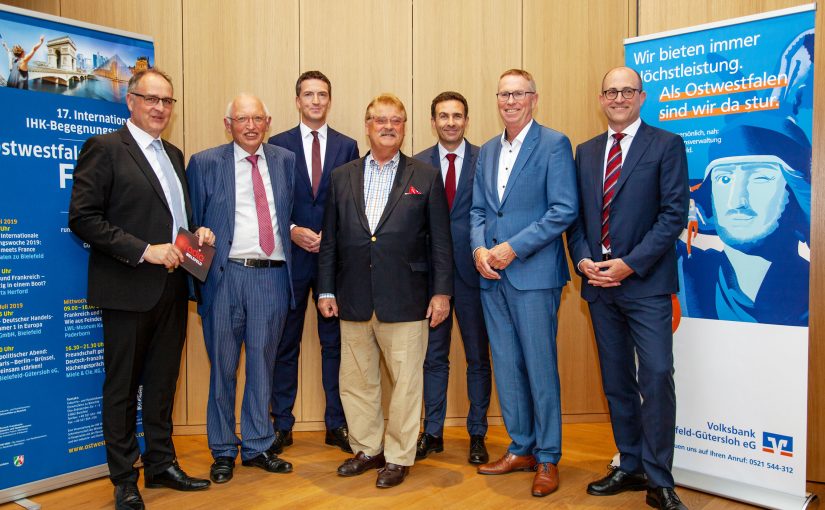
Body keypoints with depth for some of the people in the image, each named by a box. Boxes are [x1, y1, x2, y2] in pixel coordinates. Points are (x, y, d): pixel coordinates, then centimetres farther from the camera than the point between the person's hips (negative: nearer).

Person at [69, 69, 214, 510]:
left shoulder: (174, 155, 16)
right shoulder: (104, 149, -7)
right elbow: (83, 218, -14)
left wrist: (197, 233, 1)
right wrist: (144, 251, -19)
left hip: (172, 288, 7)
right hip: (128, 289, -6)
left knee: (163, 382, 15)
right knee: (123, 386, 6)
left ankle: (161, 465, 29)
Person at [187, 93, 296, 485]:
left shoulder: (285, 161, 10)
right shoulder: (205, 163, 3)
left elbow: (295, 212, 18)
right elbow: (192, 223, 2)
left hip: (272, 276, 2)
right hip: (225, 276, -2)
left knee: (262, 364, 11)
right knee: (223, 367, 8)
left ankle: (257, 447, 25)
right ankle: (223, 451, 23)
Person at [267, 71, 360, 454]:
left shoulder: (347, 146, 7)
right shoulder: (277, 145, 5)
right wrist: (292, 231, -12)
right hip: (291, 255, -1)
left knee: (335, 342, 7)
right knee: (285, 344, 7)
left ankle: (337, 424, 19)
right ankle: (282, 425, 19)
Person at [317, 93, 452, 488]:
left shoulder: (426, 177, 4)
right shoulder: (342, 177, 11)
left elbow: (440, 240, 2)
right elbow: (329, 239, 10)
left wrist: (442, 291, -3)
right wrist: (326, 290, 6)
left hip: (405, 300, -3)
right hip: (353, 300, 3)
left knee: (405, 381, 4)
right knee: (355, 381, 11)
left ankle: (398, 456, 20)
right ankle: (367, 449, 29)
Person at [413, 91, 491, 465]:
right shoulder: (417, 164, 6)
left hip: (472, 270, -1)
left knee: (478, 356, 8)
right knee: (434, 356, 11)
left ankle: (477, 435, 22)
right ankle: (433, 433, 23)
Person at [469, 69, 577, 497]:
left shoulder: (554, 144, -4)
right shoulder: (487, 151, 16)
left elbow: (564, 210, -12)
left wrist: (513, 248, -16)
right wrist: (479, 249, -3)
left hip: (533, 273, -6)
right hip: (492, 274, 6)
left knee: (540, 367, 1)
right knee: (506, 366, 12)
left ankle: (548, 458, 15)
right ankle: (521, 449, 26)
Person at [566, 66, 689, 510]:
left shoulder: (666, 145, -1)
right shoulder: (586, 152, 14)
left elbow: (674, 214, -9)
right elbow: (576, 215, 12)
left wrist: (630, 264, -16)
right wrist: (583, 260, -5)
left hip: (645, 282, -5)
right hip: (599, 282, 5)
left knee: (656, 377, -7)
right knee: (616, 380, 12)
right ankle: (630, 467, 25)